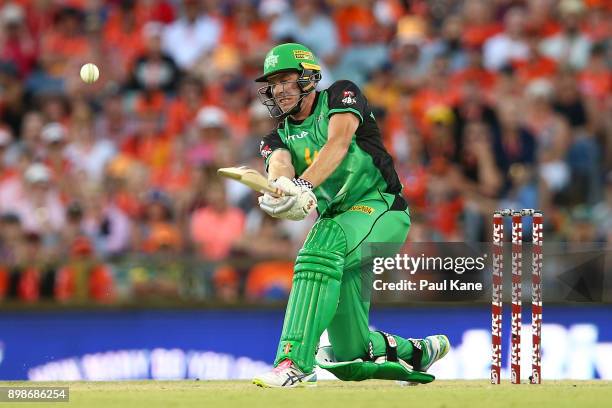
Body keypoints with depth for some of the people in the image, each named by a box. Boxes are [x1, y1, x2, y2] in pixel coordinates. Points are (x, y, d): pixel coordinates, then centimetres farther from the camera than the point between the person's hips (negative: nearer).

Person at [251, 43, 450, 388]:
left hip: (382, 208, -7)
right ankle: (418, 351, 35)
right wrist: (281, 185, -36)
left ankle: (296, 360, -47)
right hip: (340, 223, 7)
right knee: (350, 361, 3)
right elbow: (280, 164, -10)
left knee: (324, 241, -39)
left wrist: (304, 185, -35)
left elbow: (338, 143, -17)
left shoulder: (341, 95, 3)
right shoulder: (279, 137, 15)